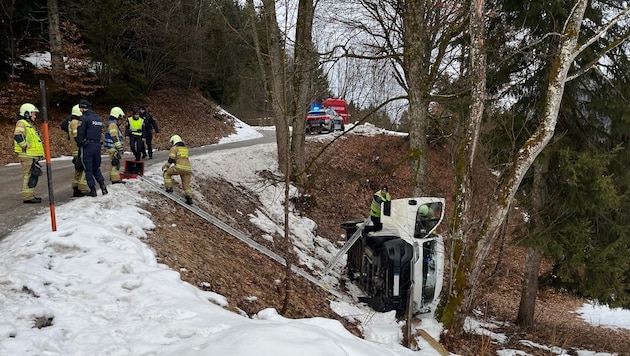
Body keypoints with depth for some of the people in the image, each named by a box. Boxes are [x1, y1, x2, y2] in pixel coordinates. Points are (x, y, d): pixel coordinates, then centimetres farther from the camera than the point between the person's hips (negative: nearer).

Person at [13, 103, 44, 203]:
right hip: (27, 155, -10)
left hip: (33, 156, 10)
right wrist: (26, 146, -21)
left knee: (34, 175, 14)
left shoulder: (30, 125, 22)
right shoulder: (22, 123, -10)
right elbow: (18, 136, -27)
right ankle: (27, 197, -7)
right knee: (29, 175, -9)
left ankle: (30, 195, 22)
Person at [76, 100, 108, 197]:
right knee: (96, 168, 17)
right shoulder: (99, 118, 15)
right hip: (97, 145, 6)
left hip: (87, 146, -6)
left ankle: (93, 190, 2)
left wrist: (79, 145, -6)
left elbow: (80, 133, -11)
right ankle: (103, 186, 4)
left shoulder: (84, 118, -8)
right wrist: (97, 142, 11)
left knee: (88, 169, 2)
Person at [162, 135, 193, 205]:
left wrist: (165, 166, 13)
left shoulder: (174, 148, 4)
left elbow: (171, 160, -3)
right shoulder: (186, 148, 24)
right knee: (186, 184, 12)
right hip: (187, 168, 6)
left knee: (167, 173, 18)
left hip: (179, 167, -6)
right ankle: (189, 198, -3)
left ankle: (169, 188, 10)